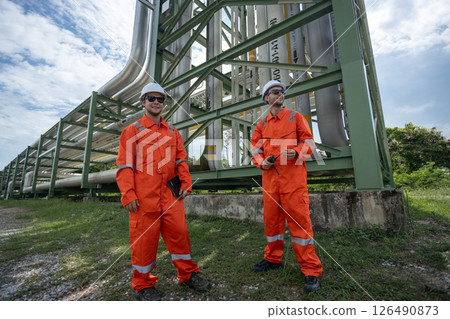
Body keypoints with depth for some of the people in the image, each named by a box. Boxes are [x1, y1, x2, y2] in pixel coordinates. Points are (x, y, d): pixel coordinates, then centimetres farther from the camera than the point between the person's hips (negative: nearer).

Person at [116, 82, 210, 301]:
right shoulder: (133, 130, 4)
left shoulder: (172, 131, 16)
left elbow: (181, 159, 14)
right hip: (144, 196, -3)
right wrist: (128, 194, -10)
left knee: (179, 232, 8)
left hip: (170, 193, 4)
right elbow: (124, 165, -2)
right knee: (144, 237, 5)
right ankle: (143, 285, 26)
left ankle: (188, 274, 28)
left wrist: (186, 183, 3)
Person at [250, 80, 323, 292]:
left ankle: (311, 270, 10)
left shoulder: (295, 117, 10)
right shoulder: (262, 124, 16)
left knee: (299, 219, -4)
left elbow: (309, 141, 5)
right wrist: (261, 161, -6)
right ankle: (273, 259, 29)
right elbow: (255, 148, 14)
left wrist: (297, 152, -15)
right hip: (270, 176, 3)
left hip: (293, 174, -3)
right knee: (271, 219, 10)